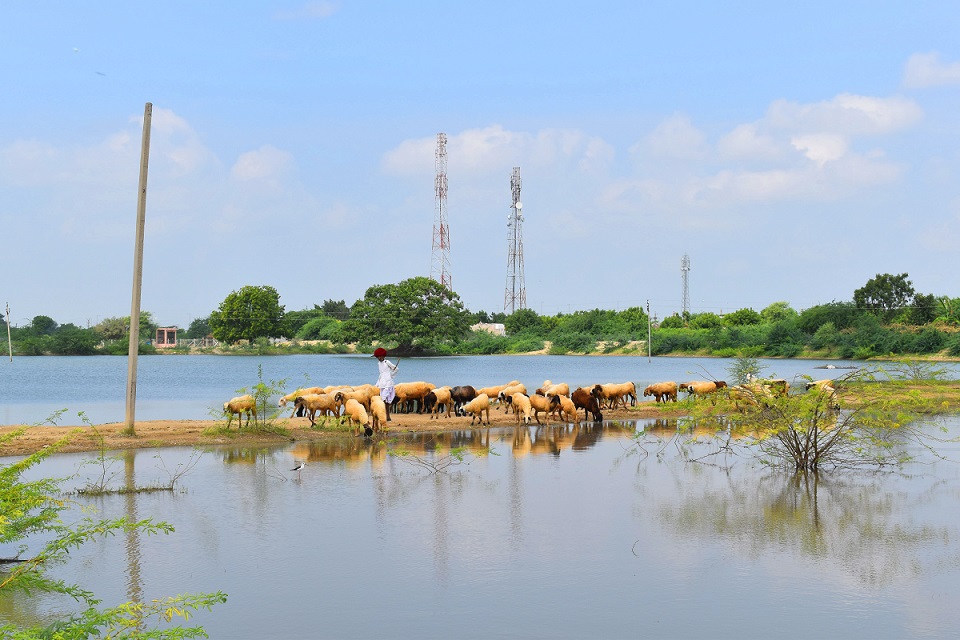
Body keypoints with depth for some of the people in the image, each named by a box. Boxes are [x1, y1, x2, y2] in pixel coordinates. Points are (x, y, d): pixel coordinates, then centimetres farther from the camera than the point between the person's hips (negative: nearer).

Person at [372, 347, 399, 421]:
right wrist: (377, 384, 21)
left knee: (385, 399, -17)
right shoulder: (379, 364, 15)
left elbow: (396, 368, 0)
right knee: (385, 401, 6)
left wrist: (391, 376, 6)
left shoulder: (387, 362, -6)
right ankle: (388, 417, 9)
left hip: (388, 382, -7)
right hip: (382, 384, 7)